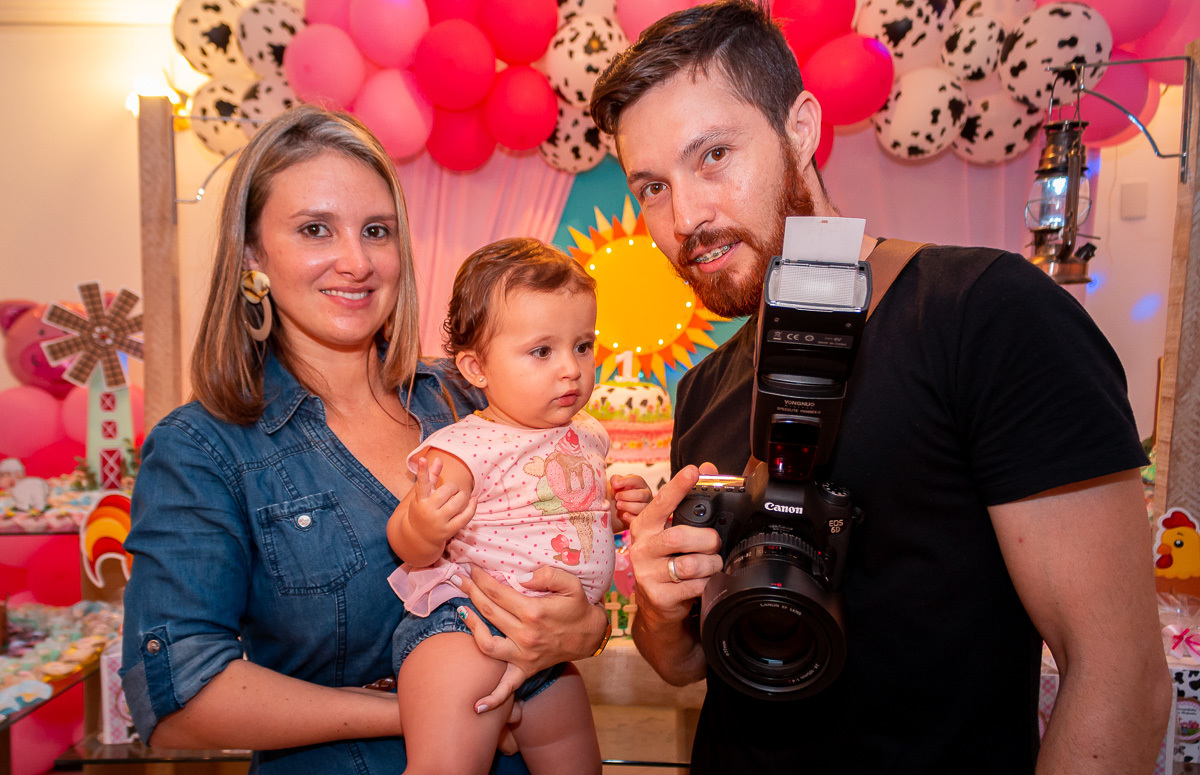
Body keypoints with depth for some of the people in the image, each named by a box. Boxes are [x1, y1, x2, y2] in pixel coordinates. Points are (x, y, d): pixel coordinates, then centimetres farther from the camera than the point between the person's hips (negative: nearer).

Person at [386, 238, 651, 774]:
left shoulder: (584, 436, 6)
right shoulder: (467, 448, -17)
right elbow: (404, 547, -16)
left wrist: (617, 507, 5)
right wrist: (422, 530, -38)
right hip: (462, 625, -7)